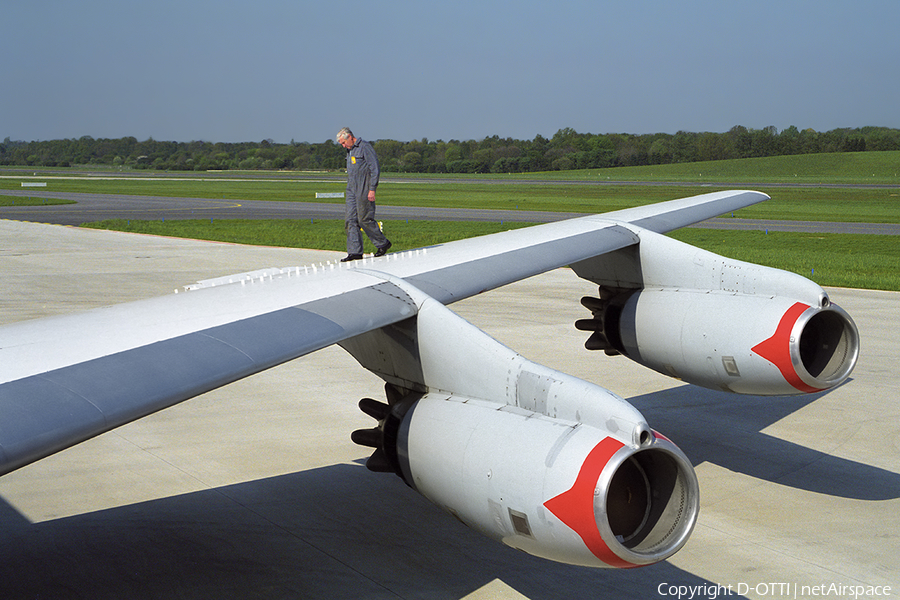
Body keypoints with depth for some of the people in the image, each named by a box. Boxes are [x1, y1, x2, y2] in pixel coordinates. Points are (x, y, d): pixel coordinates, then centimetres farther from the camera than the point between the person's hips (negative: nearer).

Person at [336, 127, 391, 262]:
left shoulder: (365, 147, -9)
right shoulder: (350, 151, 18)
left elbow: (375, 169, -13)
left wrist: (372, 189, -17)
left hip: (364, 190, -9)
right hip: (352, 190, 9)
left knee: (365, 219, -6)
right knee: (350, 220, 2)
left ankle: (383, 243, 11)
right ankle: (355, 252, 3)